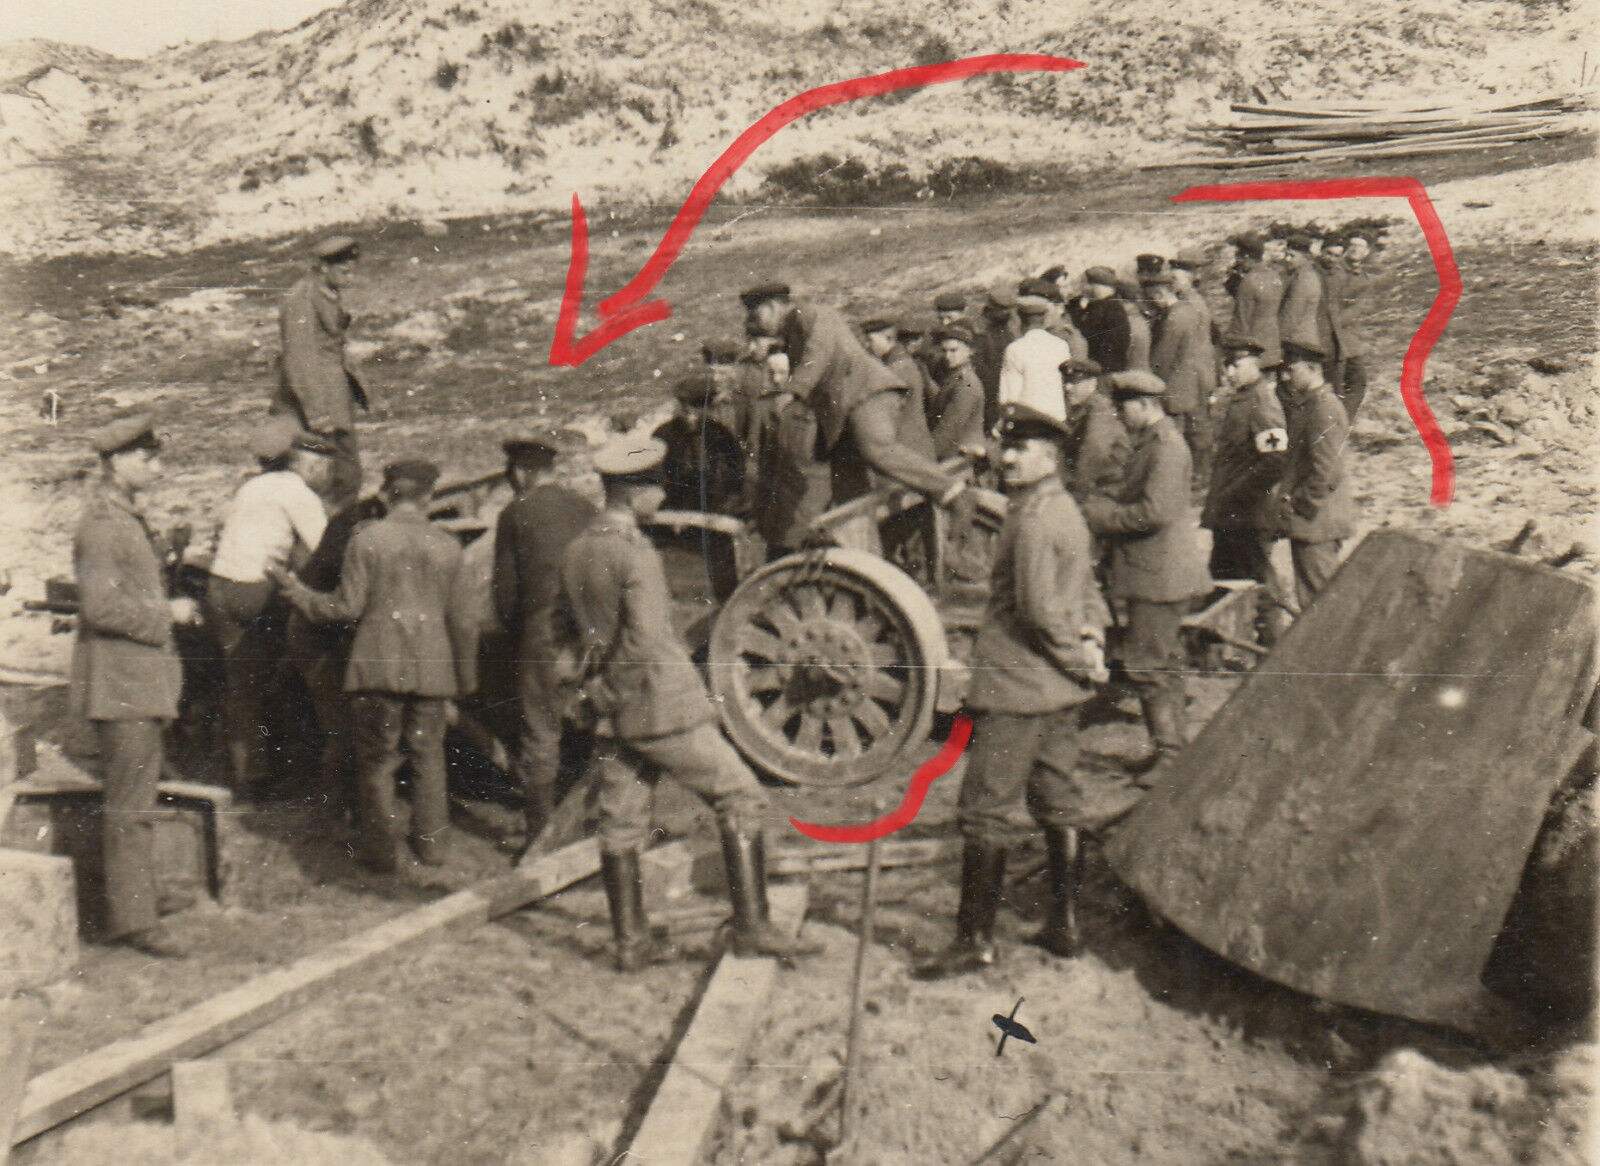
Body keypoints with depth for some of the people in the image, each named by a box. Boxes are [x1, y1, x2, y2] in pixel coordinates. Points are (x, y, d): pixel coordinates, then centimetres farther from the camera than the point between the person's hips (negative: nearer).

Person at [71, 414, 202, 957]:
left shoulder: (127, 516, 14)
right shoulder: (102, 523, -18)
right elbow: (101, 606, -25)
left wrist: (169, 608, 13)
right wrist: (167, 613, -16)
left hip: (138, 674, 11)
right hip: (119, 677, -11)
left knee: (138, 791, 20)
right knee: (129, 802, -7)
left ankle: (135, 892, 33)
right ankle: (131, 918, -1)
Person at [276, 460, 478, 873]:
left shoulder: (367, 539, -3)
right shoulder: (447, 547, 4)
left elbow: (348, 606, -6)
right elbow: (462, 621, 5)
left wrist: (300, 595, 12)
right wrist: (466, 679, 14)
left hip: (380, 664, -2)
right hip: (430, 666, 2)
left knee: (378, 756, 8)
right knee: (428, 754, 14)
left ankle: (380, 847, 12)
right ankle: (431, 841, 17)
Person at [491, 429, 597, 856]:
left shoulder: (515, 514, -3)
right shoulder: (586, 507, 7)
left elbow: (505, 587, -2)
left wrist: (516, 634, 12)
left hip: (542, 640, -4)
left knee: (541, 736, 4)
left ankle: (539, 832, 8)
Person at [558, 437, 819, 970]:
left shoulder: (574, 553, 8)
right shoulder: (638, 555, -18)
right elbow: (647, 643, -25)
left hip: (611, 714, 8)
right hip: (663, 708, -8)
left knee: (620, 825, 13)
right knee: (742, 799, 2)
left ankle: (630, 941, 21)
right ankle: (751, 927, 2)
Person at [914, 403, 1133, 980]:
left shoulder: (1032, 518, -18)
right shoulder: (1066, 509, 13)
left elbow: (1039, 609, -22)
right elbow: (1090, 590, 20)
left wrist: (1078, 657, -9)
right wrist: (1092, 640, 6)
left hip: (1016, 684, -10)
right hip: (1060, 690, 10)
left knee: (986, 810, -2)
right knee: (1058, 800, 15)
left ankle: (975, 940, 5)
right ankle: (1064, 925, 26)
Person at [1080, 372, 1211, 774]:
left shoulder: (1166, 447, -19)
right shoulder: (1149, 442, 14)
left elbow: (1155, 511, -26)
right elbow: (1132, 497, 22)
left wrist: (1099, 516, -16)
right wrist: (1104, 504, 4)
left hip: (1159, 573, -11)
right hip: (1159, 571, 11)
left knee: (1146, 663, -7)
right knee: (1164, 662, 16)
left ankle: (1167, 748, -1)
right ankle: (1171, 746, 25)